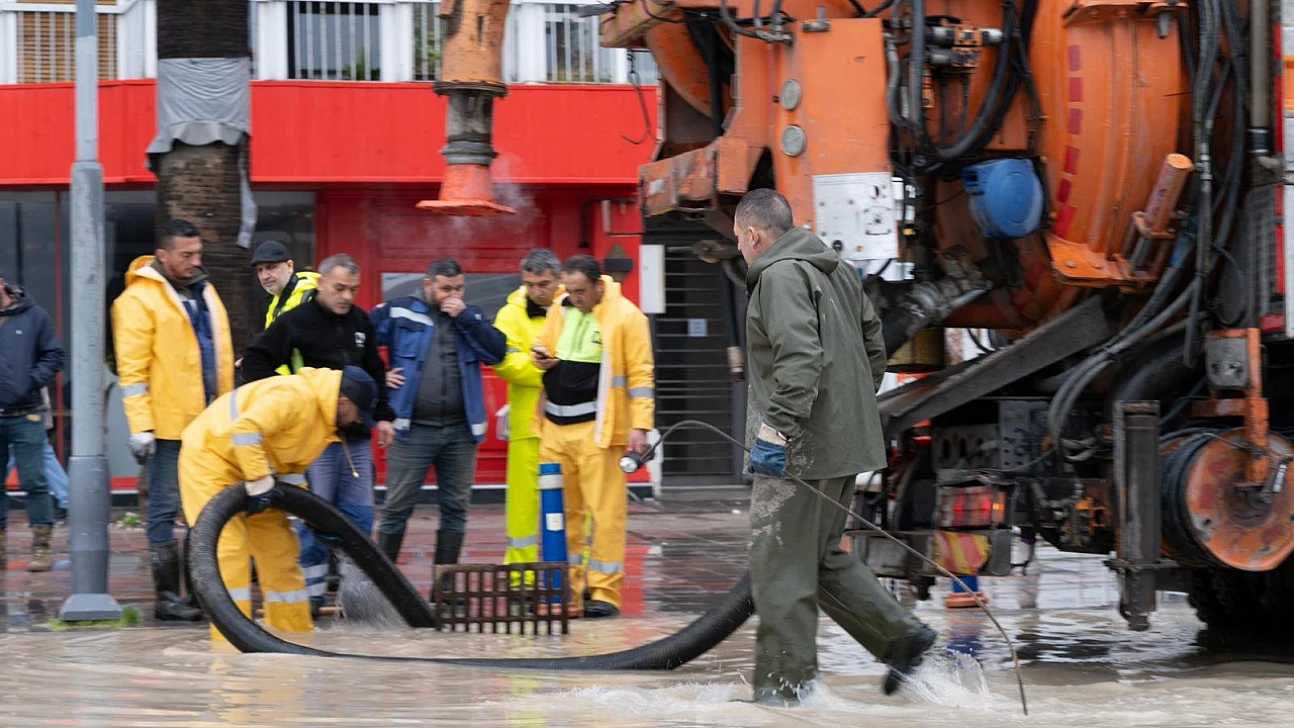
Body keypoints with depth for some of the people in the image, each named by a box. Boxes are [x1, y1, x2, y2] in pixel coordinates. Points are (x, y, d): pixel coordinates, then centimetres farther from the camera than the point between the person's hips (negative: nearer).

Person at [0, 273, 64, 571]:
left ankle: (42, 546, 2)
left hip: (25, 415, -2)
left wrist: (32, 381, -10)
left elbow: (53, 356, 4)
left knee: (33, 481, -3)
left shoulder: (33, 316, 2)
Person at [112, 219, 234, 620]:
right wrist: (140, 425, -17)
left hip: (211, 424, 7)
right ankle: (167, 596, 3)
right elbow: (132, 369, -11)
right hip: (170, 424, -7)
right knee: (165, 508, -2)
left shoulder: (205, 293, 17)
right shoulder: (139, 299, -6)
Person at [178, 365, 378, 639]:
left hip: (249, 471, 10)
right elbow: (244, 430, -38)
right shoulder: (294, 396, -27)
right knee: (229, 549, -16)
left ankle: (295, 636, 20)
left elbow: (290, 464, 13)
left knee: (279, 549, 11)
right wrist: (259, 483, -35)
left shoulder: (321, 412, 5)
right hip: (209, 455, -10)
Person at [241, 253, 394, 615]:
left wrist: (382, 416, 16)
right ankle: (312, 591, 3)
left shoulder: (360, 321, 12)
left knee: (359, 514, 6)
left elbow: (375, 372, 22)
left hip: (356, 436, 5)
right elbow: (254, 361, -6)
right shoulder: (295, 321, -6)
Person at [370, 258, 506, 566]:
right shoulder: (398, 312, 2)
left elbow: (497, 352, -2)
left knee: (455, 508, 8)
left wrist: (465, 317, -8)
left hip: (460, 431, 3)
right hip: (413, 429, -3)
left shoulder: (471, 316, 11)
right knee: (396, 508, 0)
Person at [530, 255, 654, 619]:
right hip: (555, 427, 6)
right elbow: (544, 348, 28)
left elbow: (641, 374, -6)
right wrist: (541, 358, 3)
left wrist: (639, 425, -12)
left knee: (605, 510, -5)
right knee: (561, 510, 9)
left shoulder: (625, 316, -5)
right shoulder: (558, 312, 13)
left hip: (597, 427, -6)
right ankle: (564, 589, 17)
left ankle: (604, 592, 0)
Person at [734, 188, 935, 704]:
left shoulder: (780, 275, -13)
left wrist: (776, 427, -27)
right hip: (847, 442, 10)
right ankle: (900, 635, 11)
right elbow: (874, 346, 21)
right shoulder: (837, 271, 17)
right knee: (822, 556, 19)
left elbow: (801, 356, -25)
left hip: (799, 449, -10)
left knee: (779, 564, -1)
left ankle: (784, 681, 3)